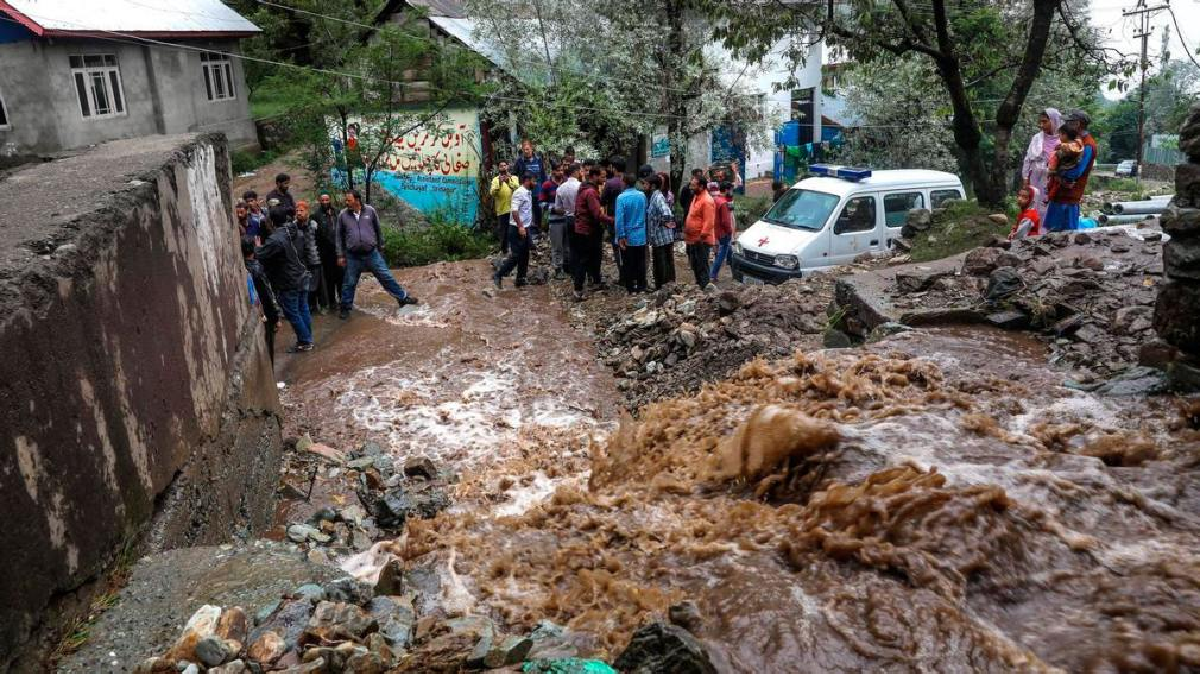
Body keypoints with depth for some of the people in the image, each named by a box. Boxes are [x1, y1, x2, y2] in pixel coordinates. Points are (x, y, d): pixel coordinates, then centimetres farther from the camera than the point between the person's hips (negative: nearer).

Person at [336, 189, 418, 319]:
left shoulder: (370, 211, -3)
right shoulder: (343, 215, -2)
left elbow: (378, 230, 9)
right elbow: (339, 236, 5)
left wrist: (380, 247, 14)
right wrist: (340, 255, 3)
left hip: (372, 253, 0)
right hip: (353, 256, 0)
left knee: (386, 276, 4)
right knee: (349, 283, 8)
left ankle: (402, 297, 15)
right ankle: (345, 307, 23)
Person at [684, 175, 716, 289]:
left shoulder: (707, 201, -17)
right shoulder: (695, 197, 14)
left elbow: (708, 222, -22)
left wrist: (702, 236, -23)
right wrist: (686, 231, 19)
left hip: (701, 240, -10)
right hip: (693, 239, 10)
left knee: (702, 264, -7)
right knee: (695, 264, 16)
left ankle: (705, 285, -4)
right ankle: (699, 284, 27)